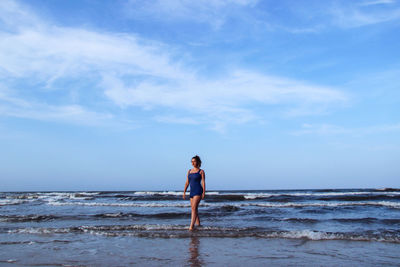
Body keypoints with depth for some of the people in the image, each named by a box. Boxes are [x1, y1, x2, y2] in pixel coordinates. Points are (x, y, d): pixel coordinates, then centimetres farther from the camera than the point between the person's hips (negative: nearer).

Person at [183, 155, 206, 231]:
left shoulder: (201, 171, -2)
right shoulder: (189, 171, 13)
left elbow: (203, 182, -6)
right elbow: (187, 182, 13)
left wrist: (204, 193, -13)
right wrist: (184, 192, 7)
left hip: (198, 191, -6)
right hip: (192, 191, 6)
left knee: (194, 208, -17)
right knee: (194, 209, 11)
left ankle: (191, 225, -21)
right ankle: (198, 223, 24)